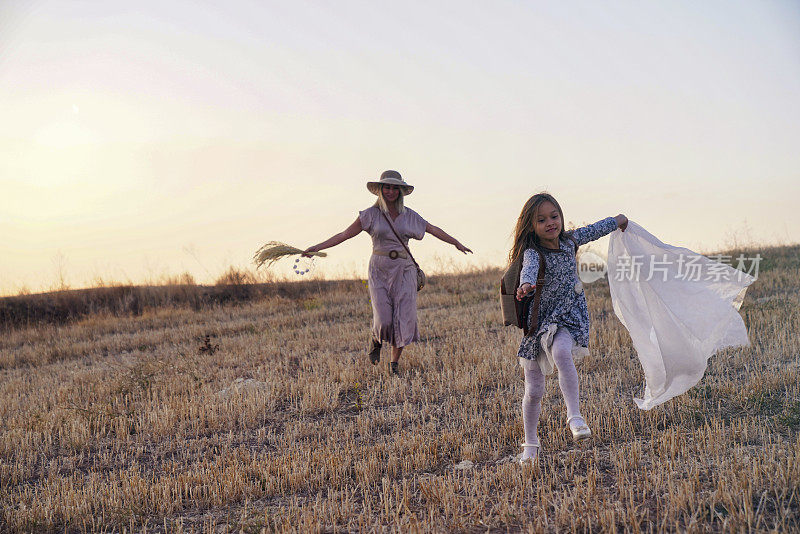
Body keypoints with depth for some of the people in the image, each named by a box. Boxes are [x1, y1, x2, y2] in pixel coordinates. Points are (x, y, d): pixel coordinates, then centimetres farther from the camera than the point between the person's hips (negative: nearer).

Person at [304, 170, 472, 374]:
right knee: (383, 320, -13)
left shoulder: (409, 215, 6)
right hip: (379, 271, -2)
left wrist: (457, 243, 26)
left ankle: (394, 363, 7)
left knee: (404, 318, -6)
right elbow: (345, 234, -2)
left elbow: (433, 230, 18)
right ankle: (377, 340, 23)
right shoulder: (371, 214, 0)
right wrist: (317, 247, -9)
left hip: (404, 270, 2)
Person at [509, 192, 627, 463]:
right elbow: (529, 268, -39)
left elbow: (592, 230, 22)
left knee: (561, 352, -35)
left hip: (567, 319, 1)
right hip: (537, 324, -1)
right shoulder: (533, 253, -15)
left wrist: (616, 221, 38)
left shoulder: (569, 241, 1)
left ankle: (574, 416, -33)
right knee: (534, 390, 2)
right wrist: (526, 284, -61)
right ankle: (530, 444, 21)